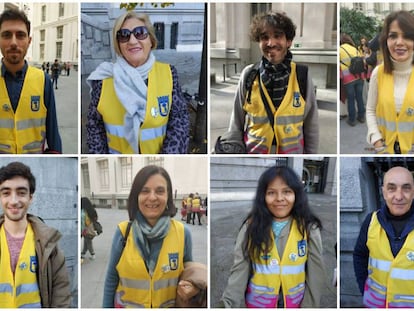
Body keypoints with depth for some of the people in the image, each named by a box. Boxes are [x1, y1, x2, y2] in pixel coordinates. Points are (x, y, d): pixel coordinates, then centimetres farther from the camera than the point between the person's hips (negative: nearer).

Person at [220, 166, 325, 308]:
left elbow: (315, 275, -4)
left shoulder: (308, 228, -8)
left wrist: (309, 305, -7)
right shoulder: (251, 227, -7)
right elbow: (240, 270, -10)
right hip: (257, 302, 0)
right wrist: (229, 304, -19)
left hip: (296, 303, 0)